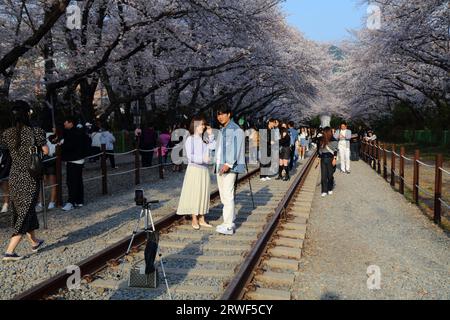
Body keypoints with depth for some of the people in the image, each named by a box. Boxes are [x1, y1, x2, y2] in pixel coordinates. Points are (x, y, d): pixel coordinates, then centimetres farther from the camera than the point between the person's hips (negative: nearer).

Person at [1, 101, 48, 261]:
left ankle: (34, 242, 36)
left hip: (14, 177, 5)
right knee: (25, 213, 0)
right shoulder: (35, 132, -13)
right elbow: (46, 151, -6)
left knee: (21, 210, 19)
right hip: (30, 178, -5)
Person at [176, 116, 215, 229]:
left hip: (204, 170, 7)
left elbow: (214, 147, 0)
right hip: (194, 169, -6)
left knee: (204, 194, 10)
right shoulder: (190, 139, -8)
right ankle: (194, 220, 8)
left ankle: (202, 219, 19)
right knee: (194, 194, -1)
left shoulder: (204, 139, 11)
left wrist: (210, 135, 0)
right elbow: (190, 156, -15)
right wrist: (202, 158, -26)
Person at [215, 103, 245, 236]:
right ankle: (230, 221, 22)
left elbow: (236, 149, -17)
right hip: (220, 167, 10)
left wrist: (228, 164, -24)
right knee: (223, 196, 13)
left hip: (230, 168, -10)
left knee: (228, 196, -12)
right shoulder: (222, 130, 19)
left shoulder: (236, 130, -9)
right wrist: (218, 163, 15)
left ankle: (228, 226, -10)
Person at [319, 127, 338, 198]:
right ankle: (324, 191, 3)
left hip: (330, 159, -4)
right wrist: (319, 158, 12)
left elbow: (335, 150, -5)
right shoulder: (322, 140, 7)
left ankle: (330, 189, 20)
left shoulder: (333, 140, -5)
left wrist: (334, 159, -11)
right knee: (323, 175, 0)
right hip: (323, 159, 4)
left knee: (330, 175, 3)